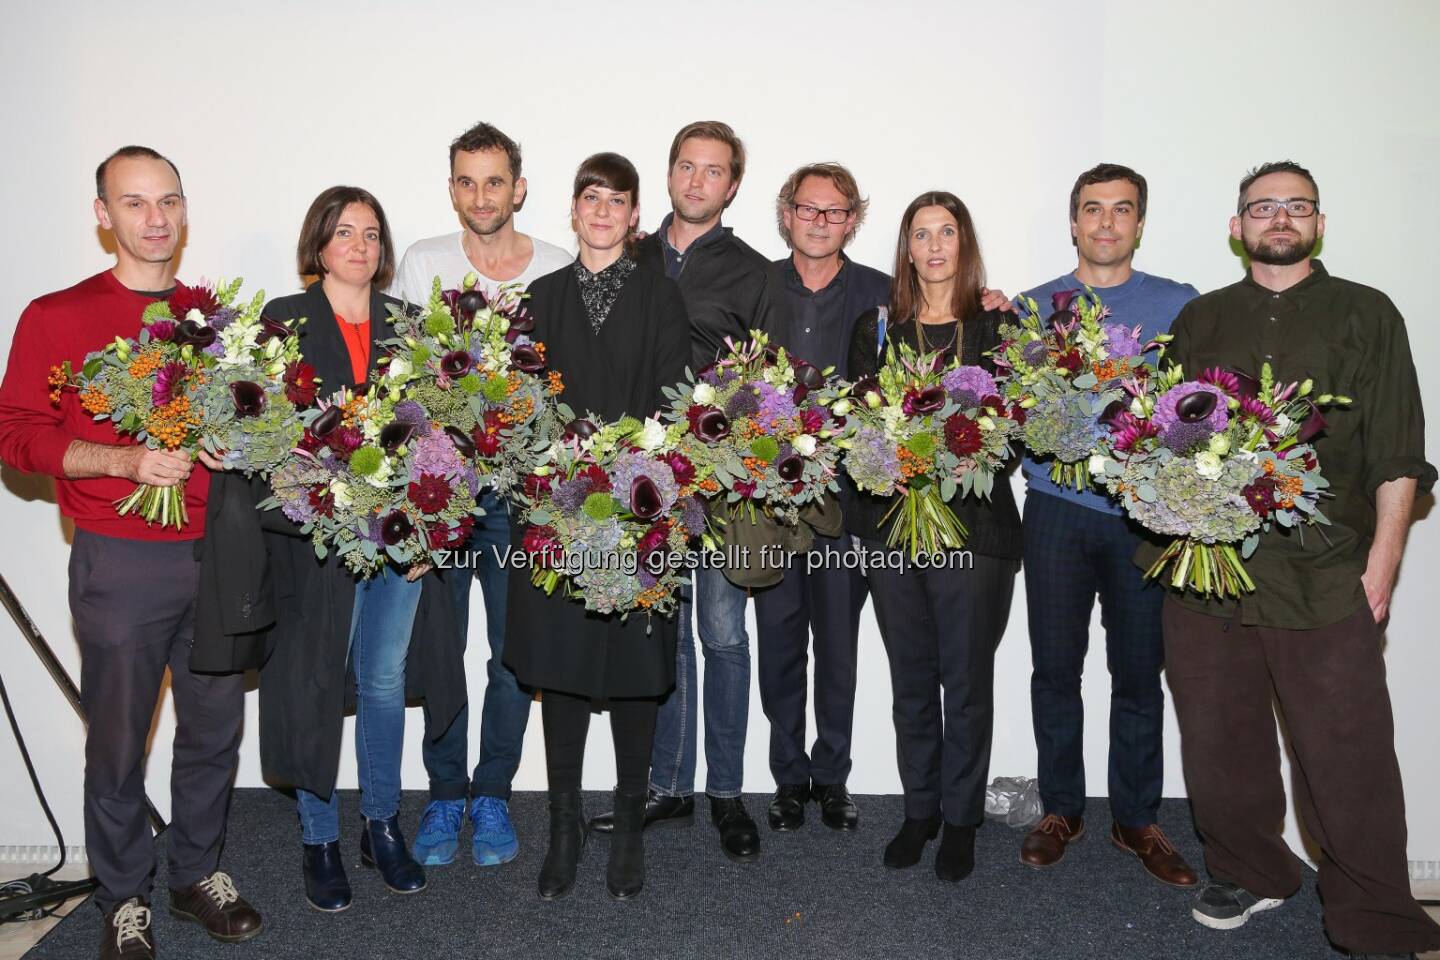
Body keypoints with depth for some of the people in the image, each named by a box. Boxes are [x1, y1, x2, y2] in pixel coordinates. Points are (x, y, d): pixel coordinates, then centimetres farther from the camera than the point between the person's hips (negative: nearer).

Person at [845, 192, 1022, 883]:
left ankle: (961, 820, 23)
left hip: (975, 526, -2)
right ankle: (919, 810, 27)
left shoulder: (999, 326, 2)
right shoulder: (877, 329, 9)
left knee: (967, 681, 5)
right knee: (910, 681, 12)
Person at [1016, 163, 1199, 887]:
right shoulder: (1033, 307, 11)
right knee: (1056, 666, 4)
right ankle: (1061, 809, 21)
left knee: (1139, 673, 6)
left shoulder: (1179, 304, 9)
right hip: (1058, 508, 0)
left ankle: (1137, 820, 22)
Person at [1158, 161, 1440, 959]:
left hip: (1326, 576, -2)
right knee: (1220, 742, 11)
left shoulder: (1366, 315, 8)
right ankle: (1249, 874, 31)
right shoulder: (1199, 320, 15)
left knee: (1348, 752, -1)